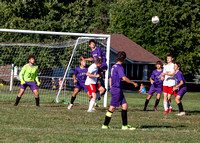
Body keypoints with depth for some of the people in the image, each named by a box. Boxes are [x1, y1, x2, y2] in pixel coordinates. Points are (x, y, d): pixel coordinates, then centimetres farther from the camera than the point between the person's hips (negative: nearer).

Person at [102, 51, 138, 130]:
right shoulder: (119, 67, -14)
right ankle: (105, 125, 3)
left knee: (125, 106, 6)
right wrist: (133, 83, -16)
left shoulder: (114, 66, 14)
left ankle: (125, 125, 6)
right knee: (112, 108, -3)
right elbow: (124, 78, -25)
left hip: (114, 88, 9)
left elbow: (110, 78, 22)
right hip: (117, 89, -9)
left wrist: (111, 88, 27)